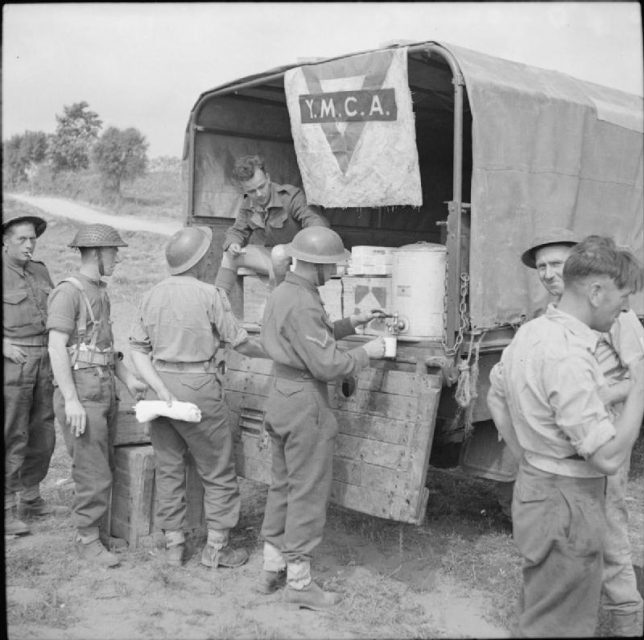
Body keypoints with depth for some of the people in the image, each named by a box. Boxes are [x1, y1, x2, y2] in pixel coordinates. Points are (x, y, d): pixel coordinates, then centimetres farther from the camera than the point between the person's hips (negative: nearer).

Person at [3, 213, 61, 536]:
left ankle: (30, 497, 28)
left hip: (42, 362, 7)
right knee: (12, 438, -5)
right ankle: (7, 510, 5)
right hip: (10, 363, -6)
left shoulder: (39, 271, 12)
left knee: (42, 435, 11)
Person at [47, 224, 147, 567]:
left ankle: (100, 533, 24)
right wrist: (71, 400, -24)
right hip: (80, 394, -9)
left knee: (101, 469, 14)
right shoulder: (68, 291, -13)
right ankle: (88, 541, 8)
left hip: (105, 391, 9)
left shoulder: (99, 291, 14)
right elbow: (57, 347, -19)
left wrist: (128, 379, 14)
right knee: (93, 474, -5)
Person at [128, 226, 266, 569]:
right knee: (219, 471, 8)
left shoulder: (151, 295, 5)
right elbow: (240, 342, -6)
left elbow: (138, 348, 0)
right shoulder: (209, 295, -11)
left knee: (168, 468, 14)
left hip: (161, 382, 6)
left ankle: (173, 545, 23)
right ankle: (216, 547, 14)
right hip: (198, 386, -6)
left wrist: (161, 388, -4)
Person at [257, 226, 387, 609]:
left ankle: (273, 569, 29)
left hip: (282, 393, 10)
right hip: (305, 402, -10)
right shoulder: (303, 304, -22)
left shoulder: (283, 292, 10)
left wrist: (349, 324, 14)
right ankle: (299, 581, 12)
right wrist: (367, 353, -10)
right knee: (309, 492, 1)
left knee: (283, 485, 18)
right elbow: (327, 365, -23)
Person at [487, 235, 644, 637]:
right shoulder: (569, 356, -27)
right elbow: (609, 457, -26)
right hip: (567, 503, -9)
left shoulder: (530, 332, 3)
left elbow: (495, 399, 16)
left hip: (534, 484, 9)